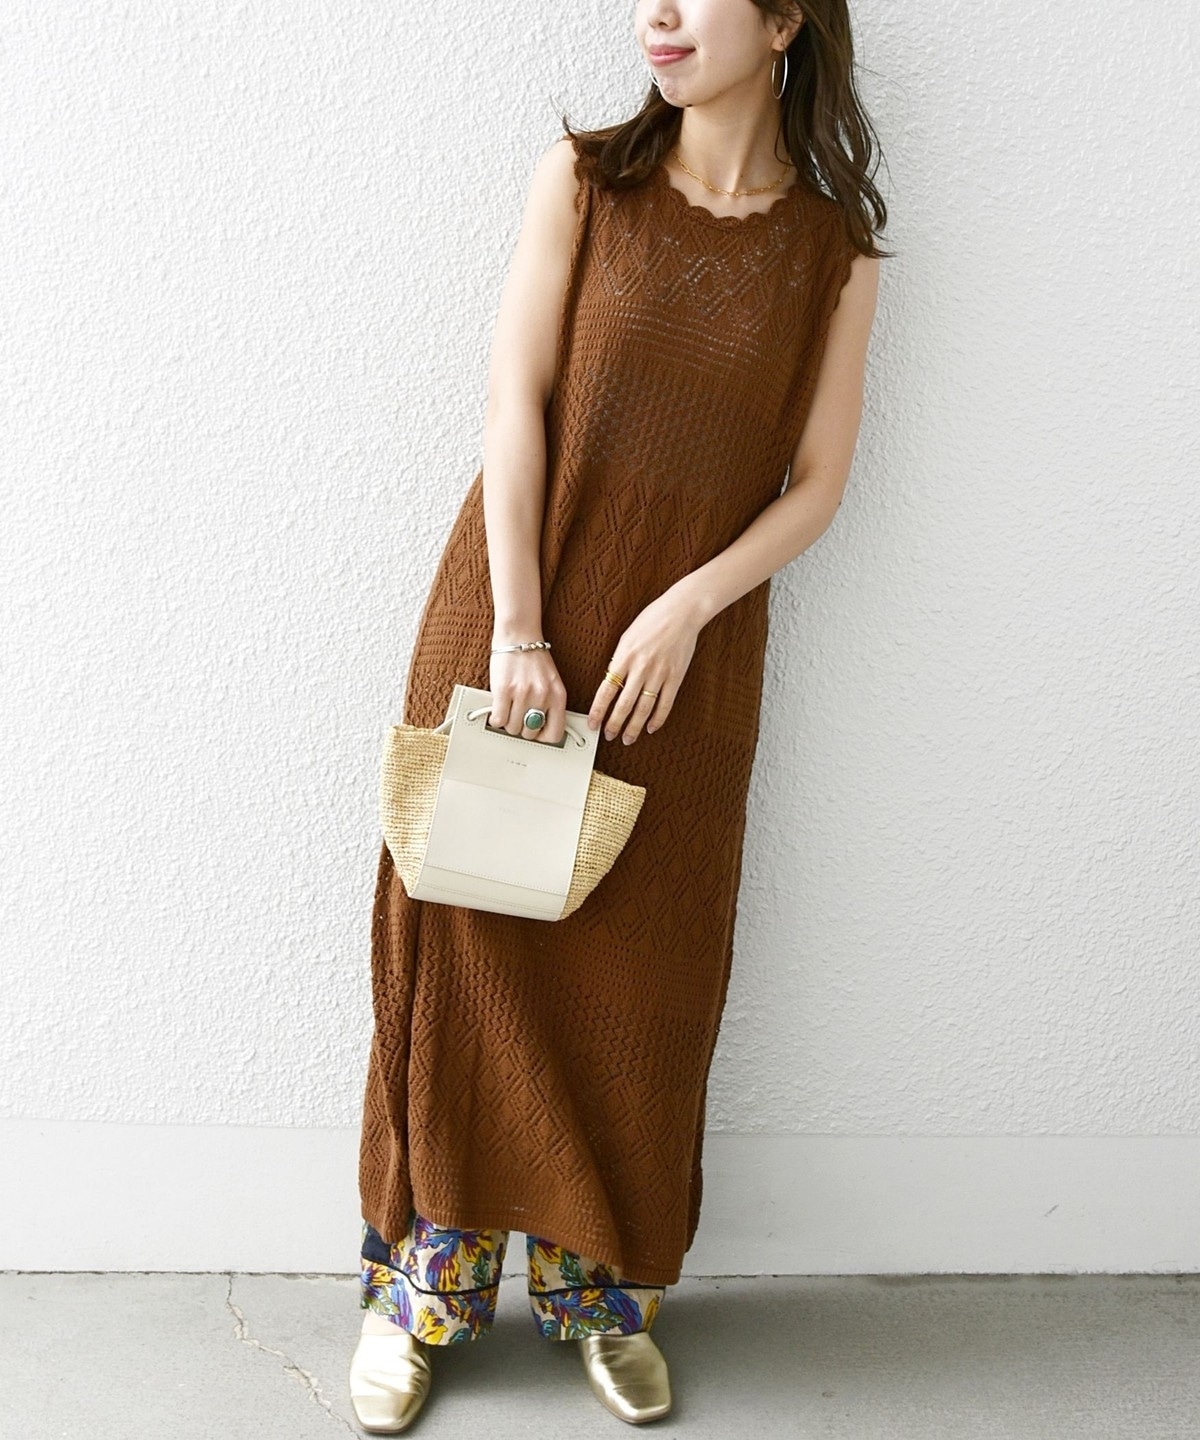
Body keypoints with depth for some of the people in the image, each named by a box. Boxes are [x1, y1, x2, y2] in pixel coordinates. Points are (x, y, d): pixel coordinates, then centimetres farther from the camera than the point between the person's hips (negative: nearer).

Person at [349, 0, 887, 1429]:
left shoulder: (837, 246, 1)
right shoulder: (584, 178, -1)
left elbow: (817, 483, 1)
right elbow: (516, 406, -7)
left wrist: (685, 607, -13)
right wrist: (517, 632, -13)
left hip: (687, 647, 1)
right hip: (516, 614, 0)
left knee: (642, 976, 8)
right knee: (471, 941, 5)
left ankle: (607, 1293, 27)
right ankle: (424, 1283, 23)